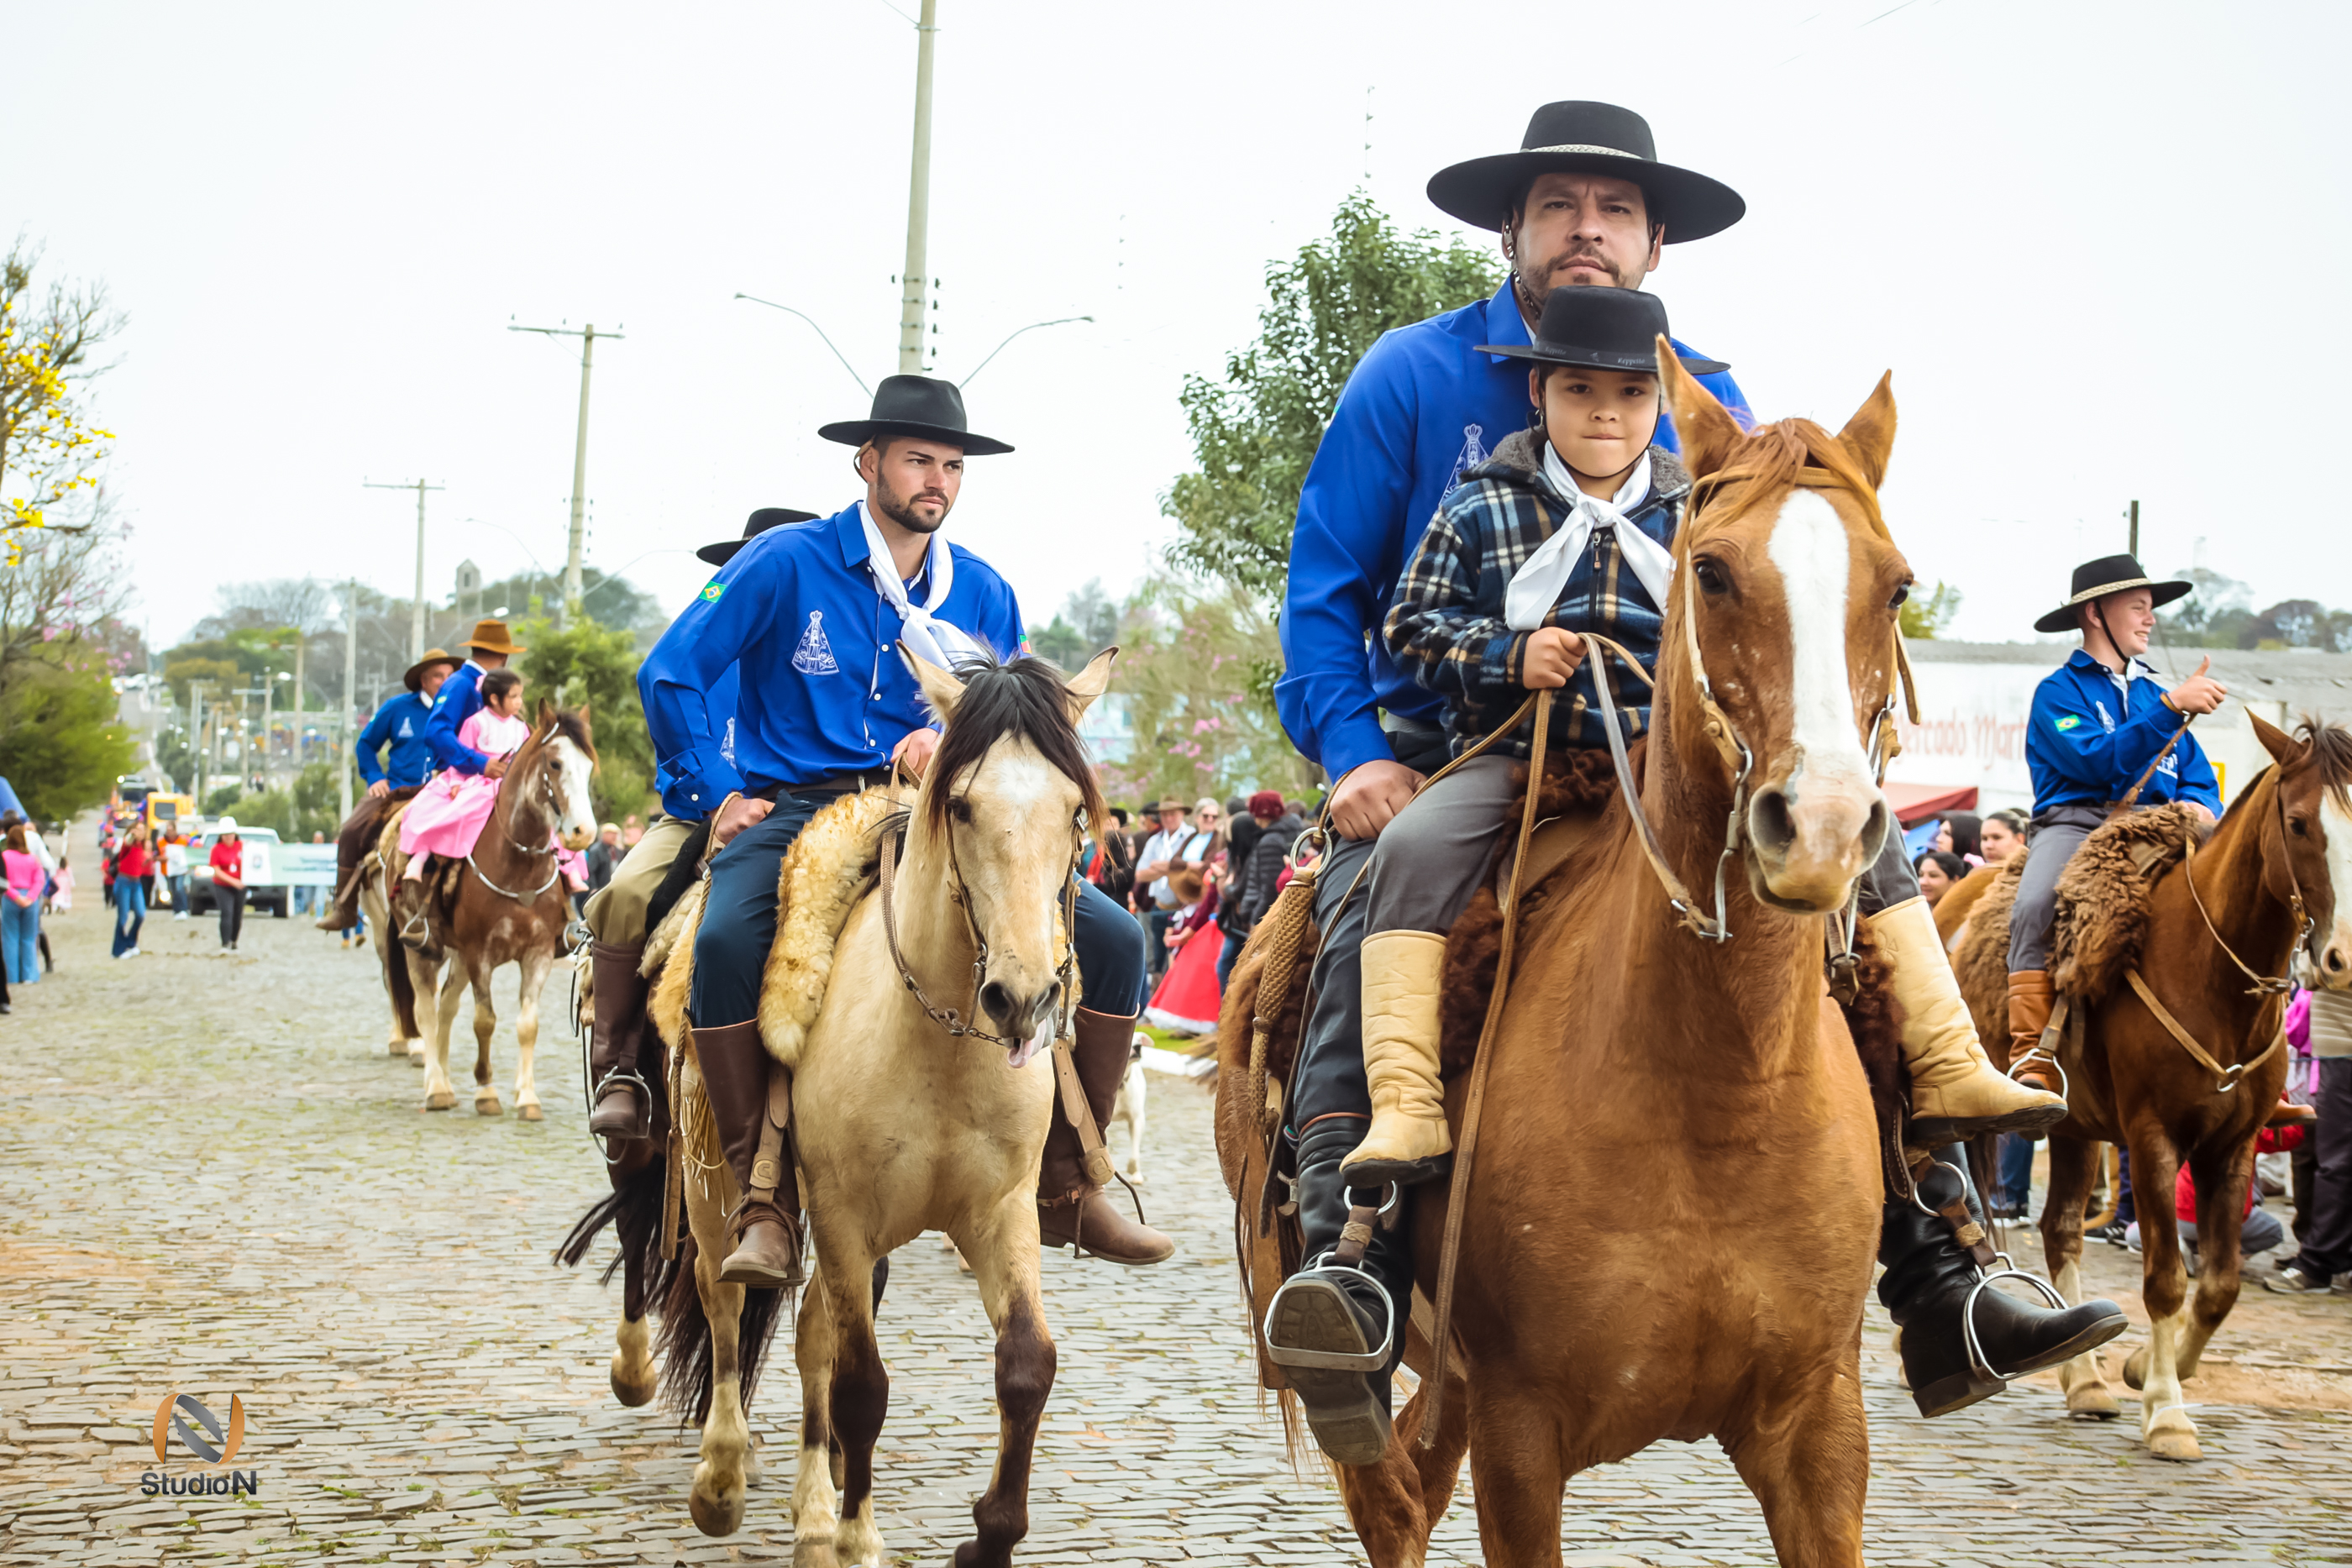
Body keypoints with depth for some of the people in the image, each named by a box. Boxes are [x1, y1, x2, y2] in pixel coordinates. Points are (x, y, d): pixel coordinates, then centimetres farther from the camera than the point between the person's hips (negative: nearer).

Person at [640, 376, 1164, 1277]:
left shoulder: (982, 593, 10)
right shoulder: (788, 563, -1)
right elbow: (670, 677, 0)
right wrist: (718, 796, -6)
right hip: (793, 809, -4)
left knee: (1112, 940, -13)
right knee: (727, 942, -38)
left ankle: (1063, 1186, -1)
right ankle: (761, 1198, -27)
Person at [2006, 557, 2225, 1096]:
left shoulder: (2153, 694, 25)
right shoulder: (2059, 692, 7)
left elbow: (2199, 779, 22)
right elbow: (2098, 760, -11)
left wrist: (2199, 806, -3)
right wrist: (2171, 708, -18)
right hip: (2076, 822, -5)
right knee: (2034, 905, -35)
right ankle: (2030, 1060, -36)